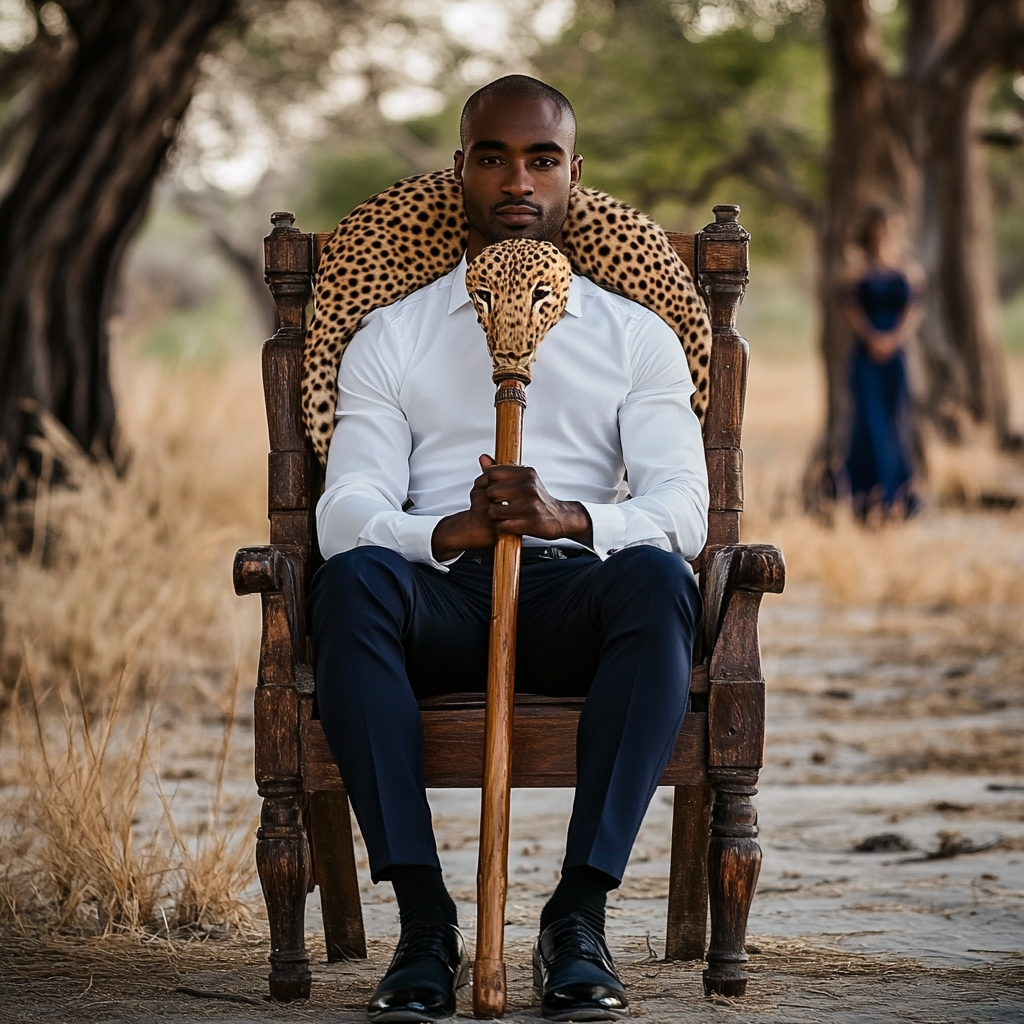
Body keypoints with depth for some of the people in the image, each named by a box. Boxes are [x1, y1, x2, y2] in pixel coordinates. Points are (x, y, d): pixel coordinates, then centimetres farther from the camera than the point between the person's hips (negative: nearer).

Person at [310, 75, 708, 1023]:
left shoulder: (637, 338, 18)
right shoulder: (390, 337, 19)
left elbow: (681, 507, 2)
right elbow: (346, 510, 3)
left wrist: (567, 517, -21)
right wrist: (449, 532, -20)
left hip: (575, 598, 0)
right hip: (442, 600, 0)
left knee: (658, 580, -35)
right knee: (353, 579, -35)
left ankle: (580, 914, -34)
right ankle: (424, 924, -35)